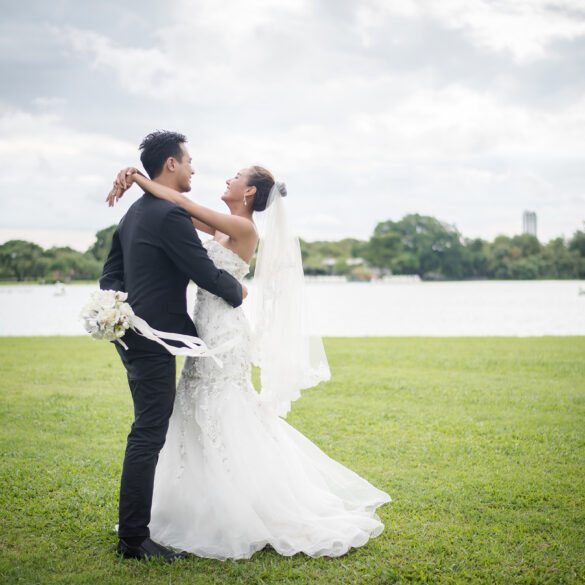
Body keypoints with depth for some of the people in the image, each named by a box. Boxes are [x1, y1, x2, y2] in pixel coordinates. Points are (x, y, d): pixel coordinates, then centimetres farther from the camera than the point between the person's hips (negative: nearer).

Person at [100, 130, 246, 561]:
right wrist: (238, 292, 2)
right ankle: (134, 540, 1)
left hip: (133, 334, 10)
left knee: (148, 434, 18)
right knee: (148, 436, -5)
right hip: (154, 340, -10)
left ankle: (134, 529, 28)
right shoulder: (171, 215, -16)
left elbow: (111, 276, 17)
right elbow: (207, 275, -16)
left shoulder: (134, 213, 15)